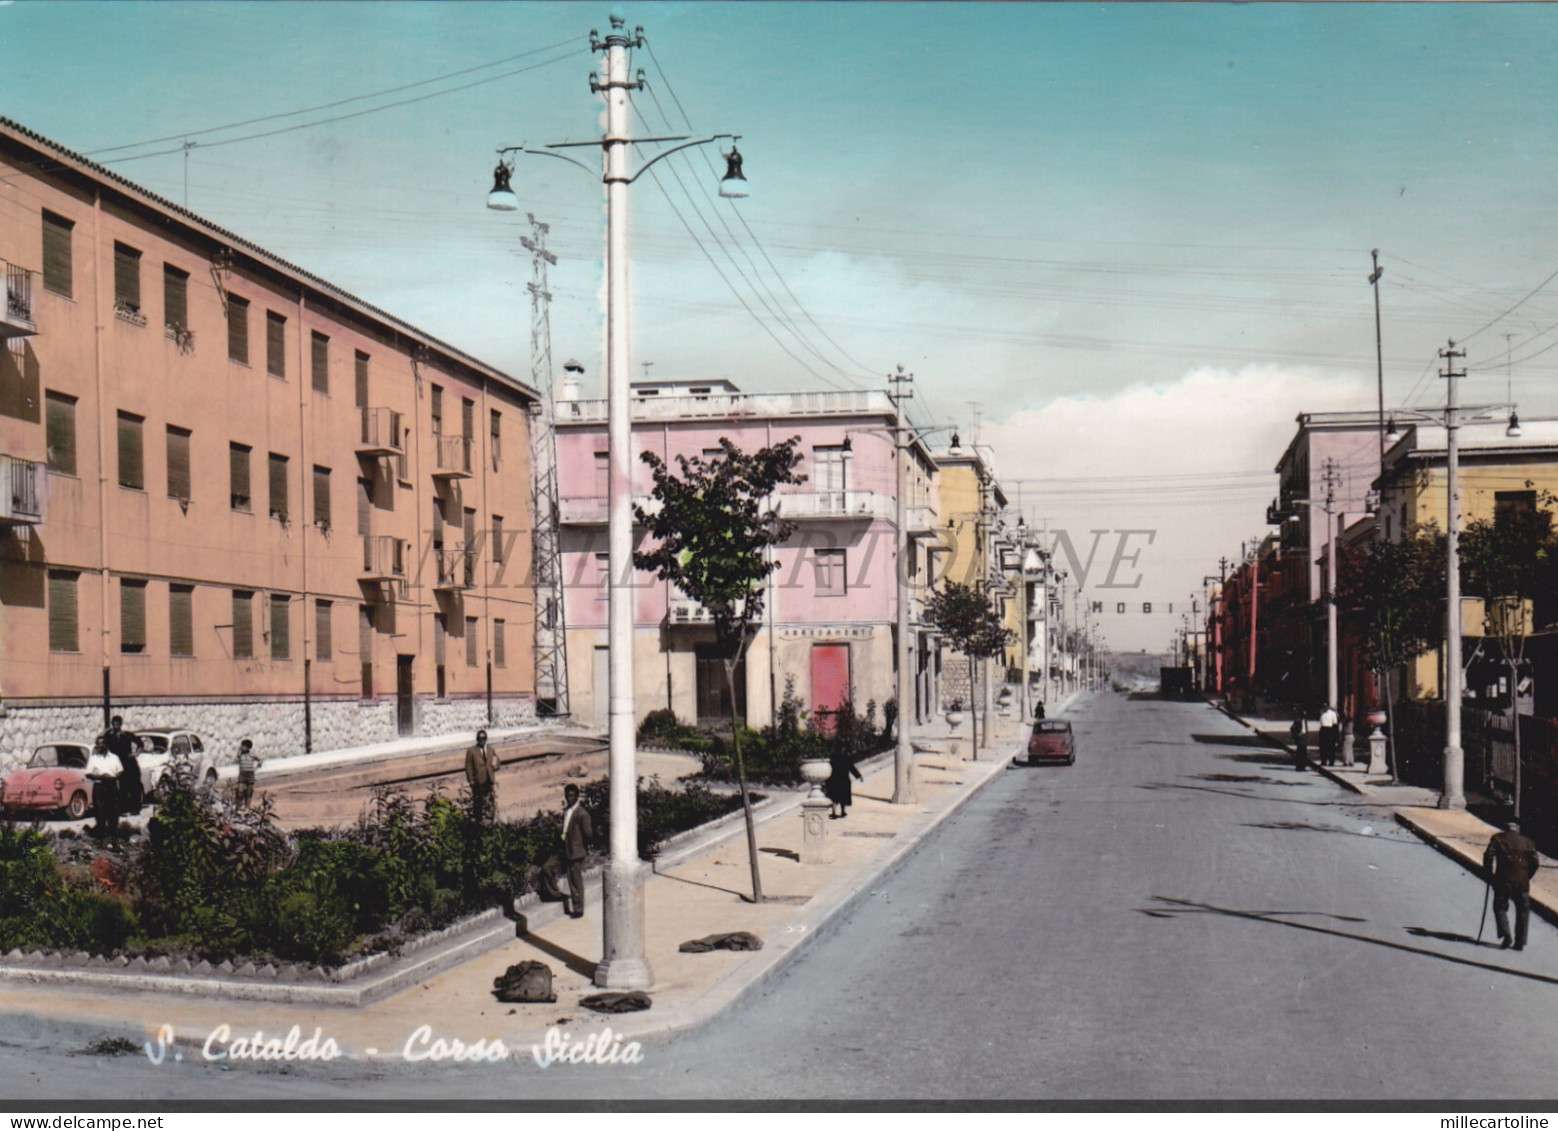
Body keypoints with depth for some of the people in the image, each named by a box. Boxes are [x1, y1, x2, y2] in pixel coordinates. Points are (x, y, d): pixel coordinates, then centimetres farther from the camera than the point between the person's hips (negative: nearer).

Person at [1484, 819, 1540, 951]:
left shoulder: (1497, 838, 5)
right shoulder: (1527, 841, 10)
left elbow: (1489, 856, -6)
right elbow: (1536, 862, 3)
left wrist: (1490, 874, 4)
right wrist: (1527, 876, 13)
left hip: (1503, 880, -1)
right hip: (1522, 883, 1)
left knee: (1500, 908, 10)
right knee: (1523, 911, 12)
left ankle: (1504, 934, -11)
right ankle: (1520, 942, 8)